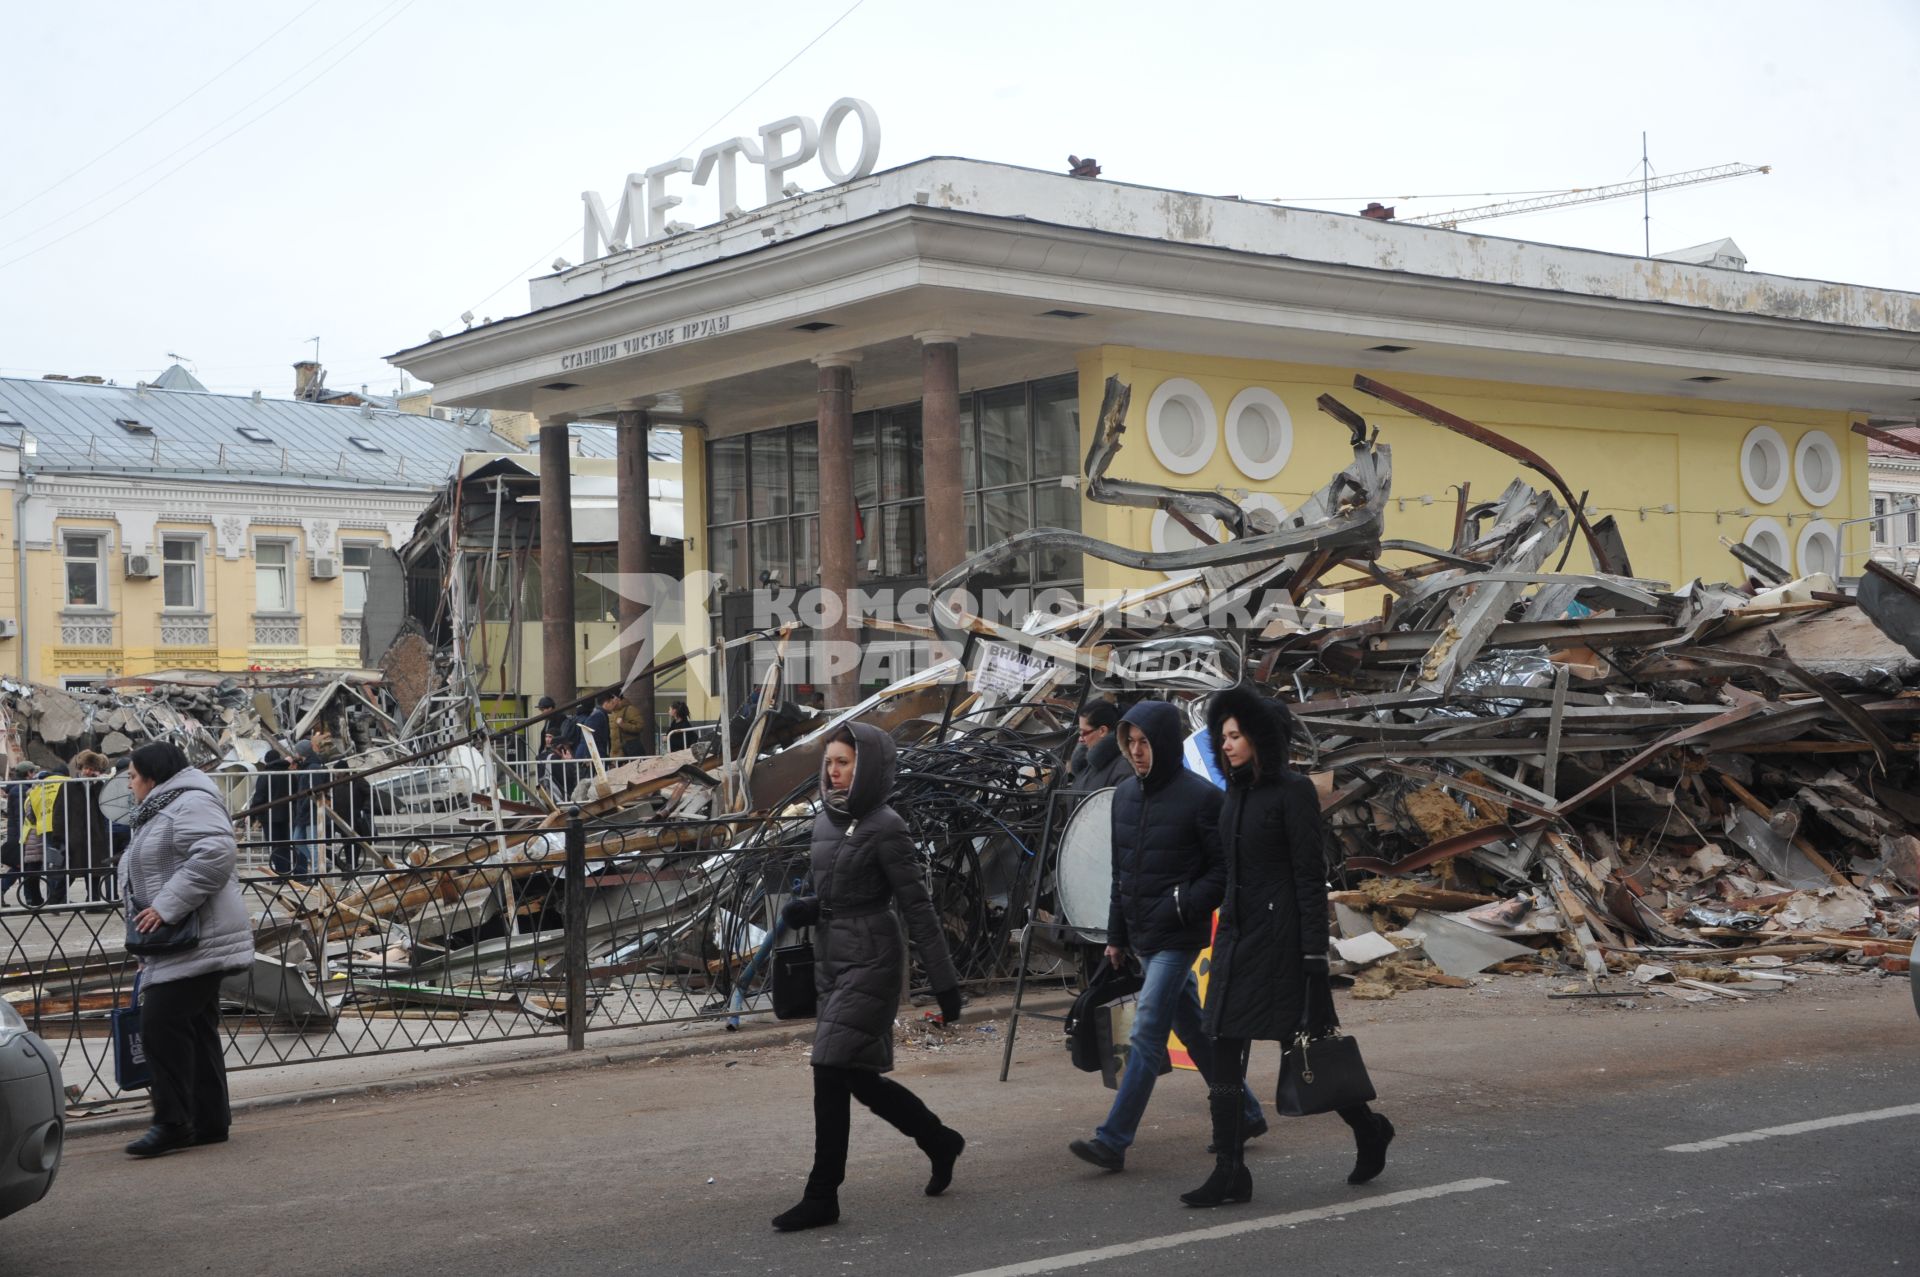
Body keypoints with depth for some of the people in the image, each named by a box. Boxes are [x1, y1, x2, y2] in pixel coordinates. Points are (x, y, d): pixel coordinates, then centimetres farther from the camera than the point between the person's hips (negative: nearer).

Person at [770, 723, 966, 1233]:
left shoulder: (884, 828, -12)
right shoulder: (824, 822, 10)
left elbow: (917, 907, -13)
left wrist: (944, 982, -14)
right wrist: (805, 909, -2)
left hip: (871, 961, -8)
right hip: (832, 961, 8)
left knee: (830, 1072, -10)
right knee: (860, 1079, 13)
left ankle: (822, 1196, -2)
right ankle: (940, 1142, 33)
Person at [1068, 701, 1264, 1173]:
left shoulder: (1200, 797, -11)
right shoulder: (1125, 795, 9)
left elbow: (1226, 869, -9)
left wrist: (1185, 907, -19)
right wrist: (1116, 934, 15)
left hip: (1178, 938, -8)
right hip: (1143, 936, 8)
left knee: (1146, 1035, -11)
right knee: (1191, 1028, 16)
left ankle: (1113, 1141, -12)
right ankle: (1244, 1113, 30)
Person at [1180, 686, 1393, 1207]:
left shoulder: (1294, 791, -10)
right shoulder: (1236, 794, 12)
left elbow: (1311, 875, -13)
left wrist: (1315, 954, -17)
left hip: (1281, 936, -7)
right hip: (1237, 933, 8)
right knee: (1224, 1049, 0)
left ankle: (1368, 1129, 26)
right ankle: (1230, 1173, 2)